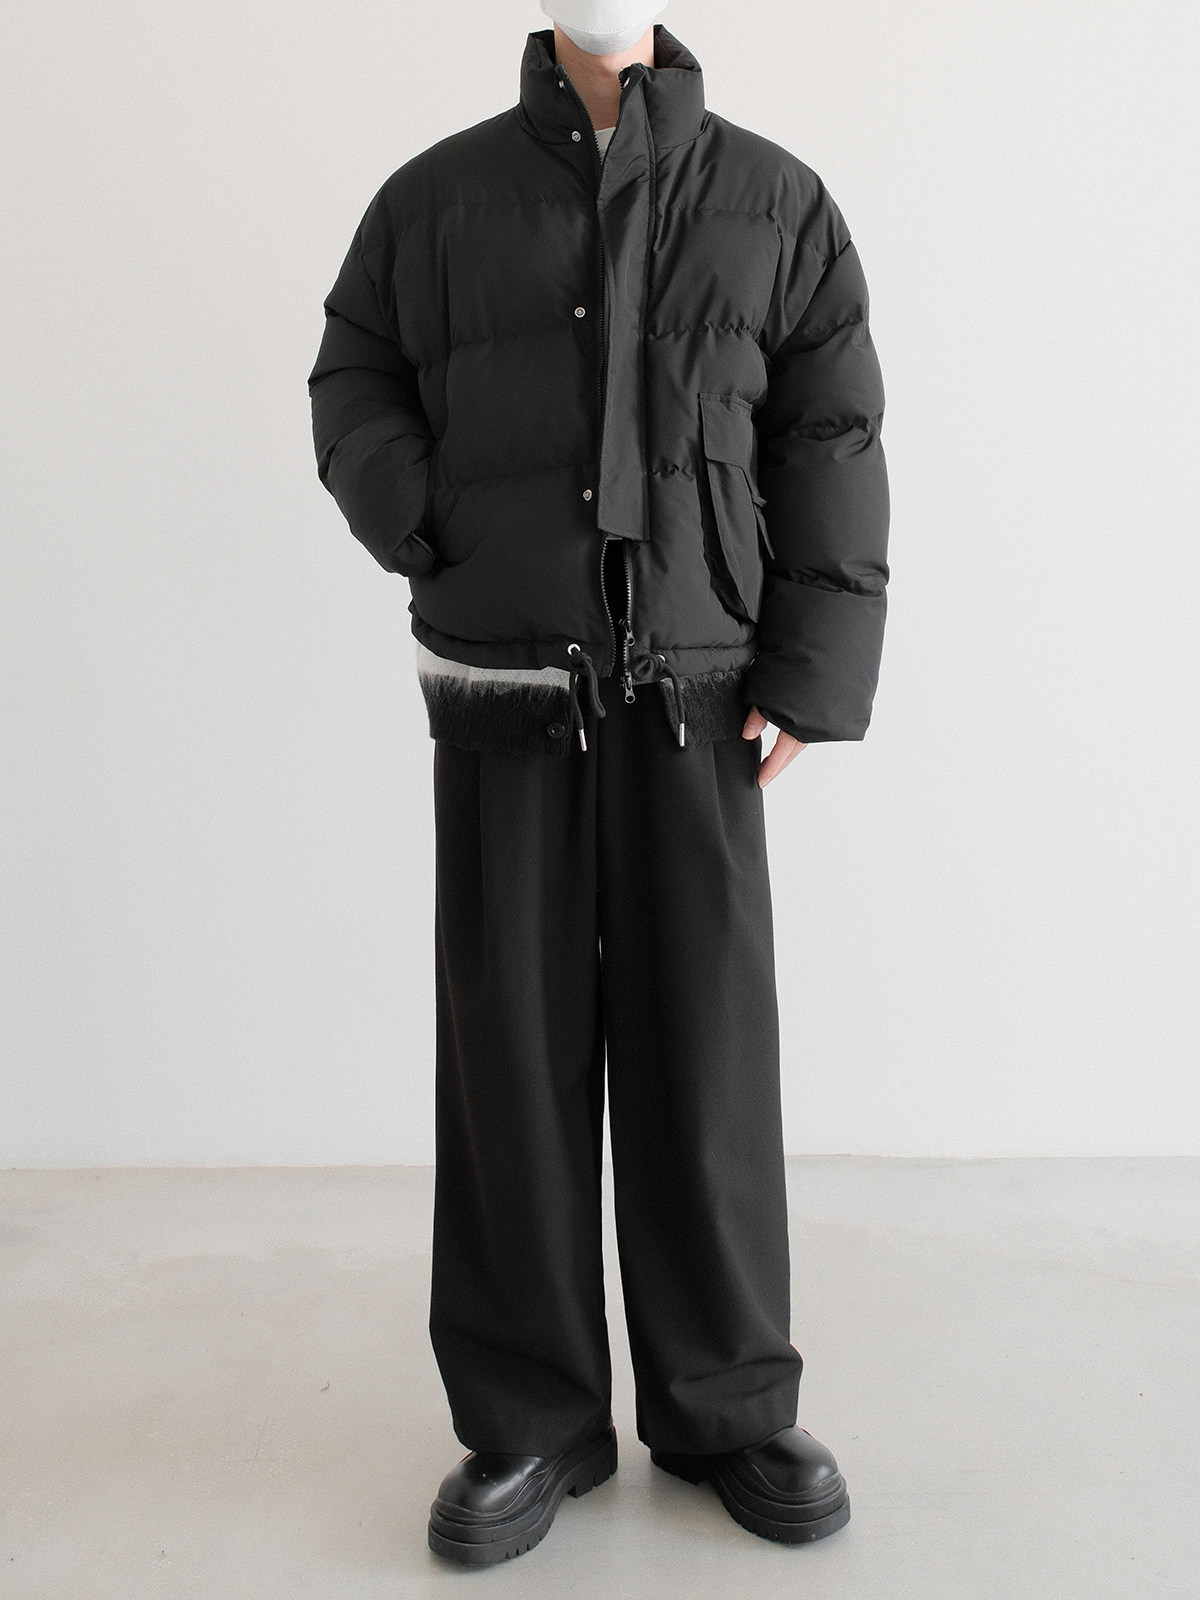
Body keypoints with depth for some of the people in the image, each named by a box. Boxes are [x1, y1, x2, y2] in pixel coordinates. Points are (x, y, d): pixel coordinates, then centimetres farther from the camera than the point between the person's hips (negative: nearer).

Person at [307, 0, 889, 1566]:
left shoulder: (774, 200, 9)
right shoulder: (438, 196, 10)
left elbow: (833, 443, 4)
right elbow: (353, 378, 17)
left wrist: (813, 669, -5)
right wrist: (420, 525, -3)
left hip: (694, 692, 0)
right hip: (501, 687, 1)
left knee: (705, 1040, 2)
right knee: (514, 1043, 2)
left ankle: (726, 1405, 18)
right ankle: (531, 1419, 15)